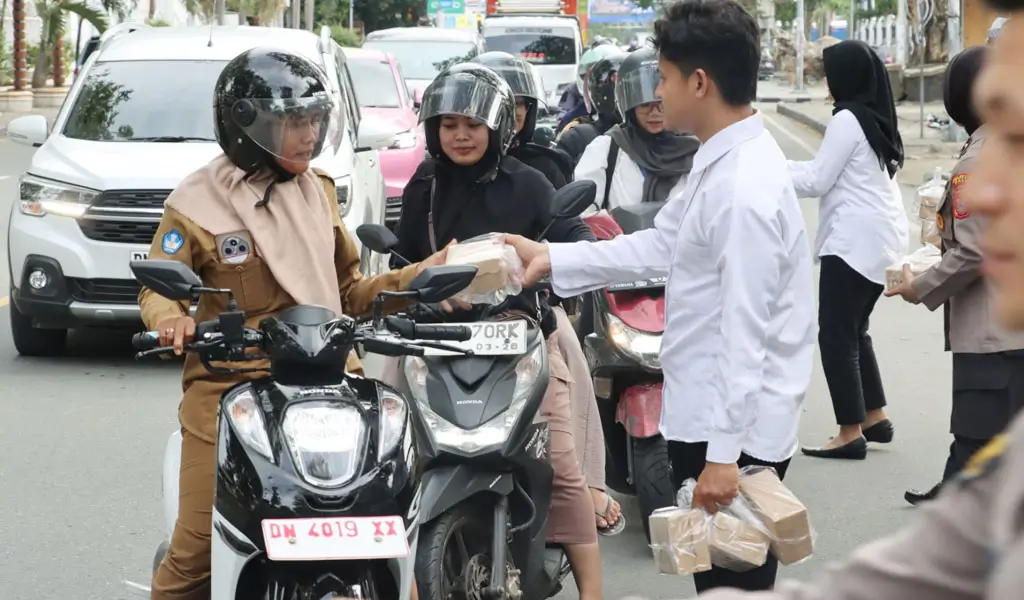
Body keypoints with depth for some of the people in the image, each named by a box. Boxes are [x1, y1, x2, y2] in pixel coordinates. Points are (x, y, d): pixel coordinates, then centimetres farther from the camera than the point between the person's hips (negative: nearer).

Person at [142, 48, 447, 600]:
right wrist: (172, 321, -21)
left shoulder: (317, 190, 16)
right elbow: (157, 288, 1)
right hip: (229, 389, -4)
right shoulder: (198, 203, 0)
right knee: (196, 551, -10)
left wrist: (420, 276, 8)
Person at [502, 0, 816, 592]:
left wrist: (723, 453, -23)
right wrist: (552, 258, 16)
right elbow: (659, 246, 18)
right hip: (706, 417, 10)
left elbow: (746, 334, -25)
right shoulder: (721, 161, 8)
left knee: (733, 580, 0)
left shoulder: (745, 188, -24)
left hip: (736, 430, -10)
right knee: (714, 576, 18)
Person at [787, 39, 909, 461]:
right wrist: (786, 167, 17)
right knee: (855, 330, 19)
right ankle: (875, 418, 22)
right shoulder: (877, 119, 15)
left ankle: (851, 433, -5)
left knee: (836, 334, -4)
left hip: (855, 240, -10)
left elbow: (818, 180, -10)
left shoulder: (847, 119, -13)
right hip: (881, 237, 10)